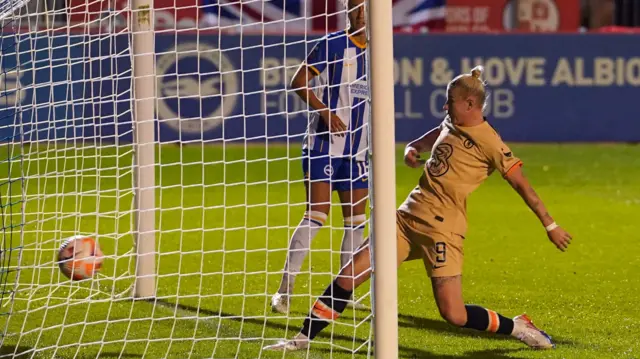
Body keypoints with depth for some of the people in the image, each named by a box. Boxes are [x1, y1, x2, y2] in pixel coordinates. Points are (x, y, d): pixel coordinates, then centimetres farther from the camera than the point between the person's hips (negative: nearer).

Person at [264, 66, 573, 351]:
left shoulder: (489, 142, -9)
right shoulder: (450, 125, 13)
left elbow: (521, 184, -10)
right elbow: (421, 143, 34)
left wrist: (550, 225, -13)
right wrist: (411, 151, 10)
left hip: (441, 229, -7)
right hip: (408, 216, 7)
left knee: (454, 315, -12)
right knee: (347, 277, -2)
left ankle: (518, 327, 11)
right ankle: (304, 338, 7)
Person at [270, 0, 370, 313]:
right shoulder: (333, 44, -7)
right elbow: (298, 82, -8)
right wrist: (324, 110, -21)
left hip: (357, 150, 6)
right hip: (324, 145, -6)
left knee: (356, 220, 5)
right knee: (316, 215, -13)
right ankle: (284, 291, -8)